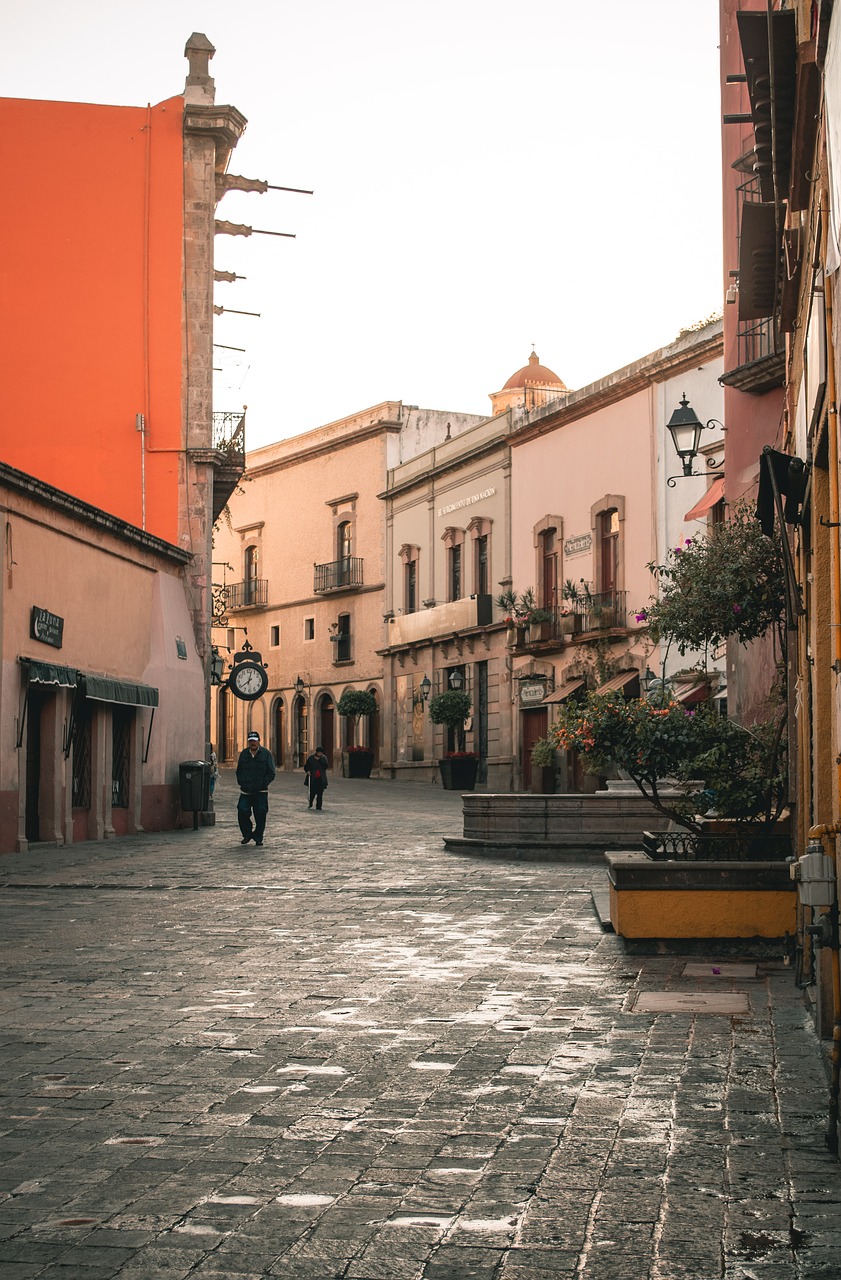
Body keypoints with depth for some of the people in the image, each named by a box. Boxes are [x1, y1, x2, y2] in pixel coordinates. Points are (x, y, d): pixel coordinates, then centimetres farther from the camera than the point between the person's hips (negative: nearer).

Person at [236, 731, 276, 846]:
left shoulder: (266, 754, 0)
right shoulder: (243, 754, 9)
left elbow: (271, 773, -1)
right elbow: (239, 771, 15)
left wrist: (262, 784, -9)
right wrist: (242, 783, 0)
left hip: (261, 792, -2)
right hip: (246, 791, 2)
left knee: (260, 815, -1)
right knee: (242, 812, -9)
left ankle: (258, 838, 14)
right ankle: (247, 834, 11)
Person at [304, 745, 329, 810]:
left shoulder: (324, 758, 6)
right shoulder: (311, 758, 1)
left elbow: (325, 766, -9)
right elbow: (306, 766, 6)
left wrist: (319, 760, -14)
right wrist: (307, 771, -14)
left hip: (321, 778, 2)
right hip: (312, 778, -2)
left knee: (320, 793, -2)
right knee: (313, 792, -5)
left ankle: (318, 806, 6)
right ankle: (310, 804, 21)